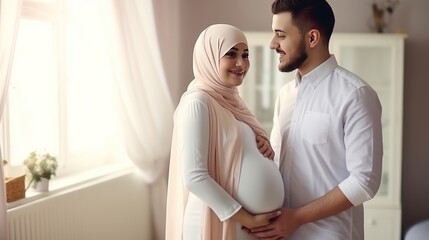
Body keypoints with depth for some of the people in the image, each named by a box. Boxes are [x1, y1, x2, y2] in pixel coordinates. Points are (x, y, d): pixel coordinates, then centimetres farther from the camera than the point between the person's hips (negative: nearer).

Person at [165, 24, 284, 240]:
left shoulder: (230, 99, 8)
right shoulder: (198, 102, -16)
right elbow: (194, 177, -21)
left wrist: (263, 148, -3)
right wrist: (247, 219, -18)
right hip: (219, 221, -8)